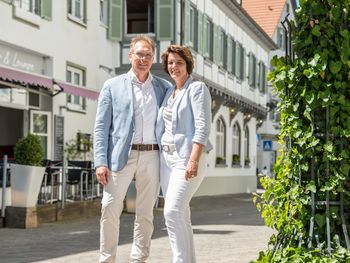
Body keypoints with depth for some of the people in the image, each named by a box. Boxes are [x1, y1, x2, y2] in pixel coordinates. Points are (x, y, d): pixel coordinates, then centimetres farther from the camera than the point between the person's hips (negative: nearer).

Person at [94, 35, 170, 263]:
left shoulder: (164, 87, 12)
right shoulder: (113, 86, 7)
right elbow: (101, 127, 3)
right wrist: (101, 162, -7)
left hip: (152, 156, 2)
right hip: (121, 156, -2)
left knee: (146, 213, 6)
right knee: (110, 209, -5)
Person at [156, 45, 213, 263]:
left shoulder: (197, 88, -5)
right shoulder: (170, 92, 17)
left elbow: (203, 127, -14)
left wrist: (194, 160, -23)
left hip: (186, 158, -7)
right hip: (167, 158, 7)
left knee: (173, 212, -18)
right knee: (180, 215, 8)